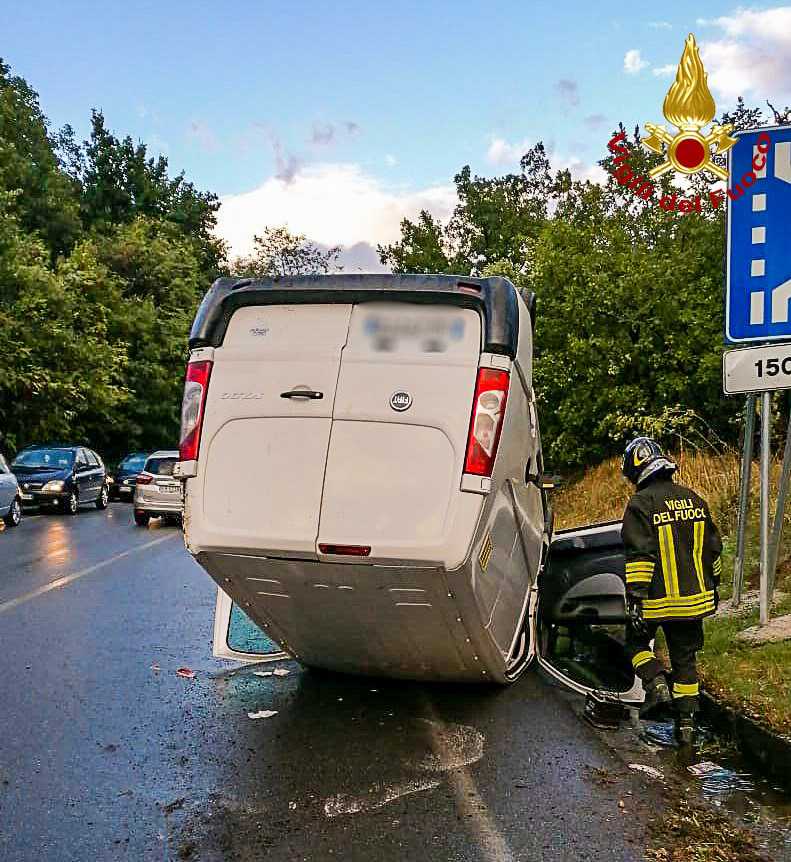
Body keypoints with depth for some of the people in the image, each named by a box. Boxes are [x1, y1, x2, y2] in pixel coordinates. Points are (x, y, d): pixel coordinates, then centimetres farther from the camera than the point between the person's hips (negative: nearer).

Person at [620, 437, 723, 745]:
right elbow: (713, 548, 15)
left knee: (637, 641, 18)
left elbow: (639, 555, -19)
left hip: (657, 599, -5)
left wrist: (635, 598, -18)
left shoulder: (641, 503, -13)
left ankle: (656, 683, -6)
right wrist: (713, 587, 25)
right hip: (694, 598, 6)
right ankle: (686, 724, 17)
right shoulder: (694, 499, 8)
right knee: (685, 658, 15)